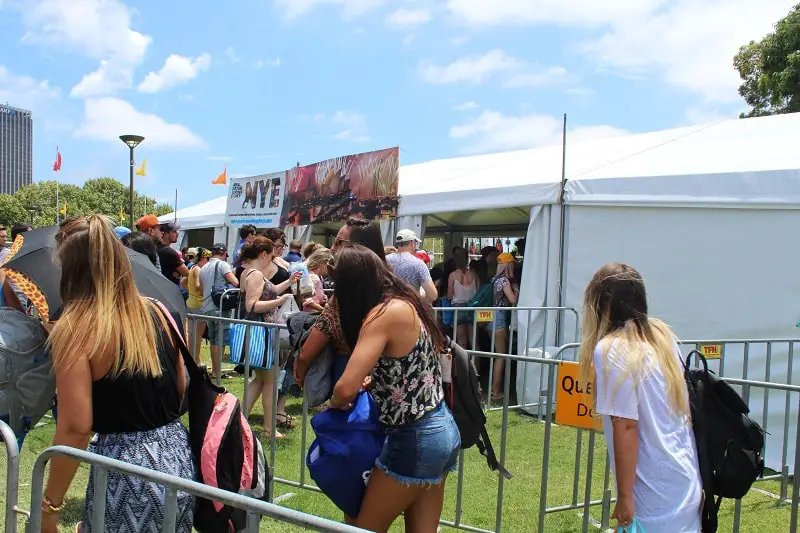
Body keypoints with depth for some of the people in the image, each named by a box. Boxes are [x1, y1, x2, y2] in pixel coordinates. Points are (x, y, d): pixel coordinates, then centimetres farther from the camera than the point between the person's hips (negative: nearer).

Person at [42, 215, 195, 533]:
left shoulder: (75, 330, -12)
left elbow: (75, 428, -16)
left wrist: (49, 506, -7)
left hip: (124, 470, -6)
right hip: (179, 459, 6)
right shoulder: (157, 313, 5)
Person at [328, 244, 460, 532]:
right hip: (442, 431, 9)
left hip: (414, 440, -9)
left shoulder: (383, 314, -19)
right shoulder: (407, 303, 7)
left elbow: (346, 388, -27)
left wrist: (334, 403, -5)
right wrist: (373, 382, 23)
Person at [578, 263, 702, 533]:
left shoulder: (610, 350, -15)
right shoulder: (662, 335, 6)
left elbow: (626, 428, -18)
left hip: (656, 495, -7)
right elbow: (684, 412, 11)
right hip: (687, 484, 7)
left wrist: (624, 496, -12)